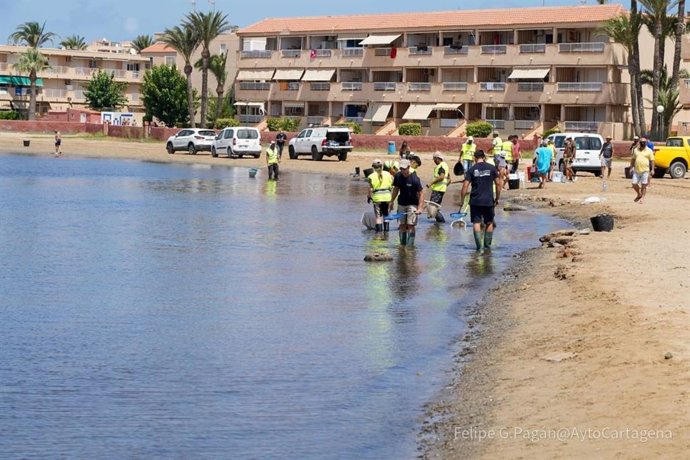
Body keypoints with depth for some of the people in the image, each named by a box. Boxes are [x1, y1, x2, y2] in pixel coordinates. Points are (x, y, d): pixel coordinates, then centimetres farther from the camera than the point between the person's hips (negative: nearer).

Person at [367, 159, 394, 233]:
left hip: (377, 197, -3)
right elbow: (391, 186, 4)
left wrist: (369, 197, 6)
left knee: (378, 216, 1)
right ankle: (386, 229, 22)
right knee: (386, 214, 18)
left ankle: (379, 232, -3)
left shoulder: (371, 176, -6)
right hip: (387, 196, 3)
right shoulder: (388, 174, 4)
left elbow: (370, 189, -9)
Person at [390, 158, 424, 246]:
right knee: (402, 225, 7)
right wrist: (391, 201, 16)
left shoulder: (414, 179, -19)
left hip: (412, 204, -5)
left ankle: (410, 245, -6)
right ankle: (402, 244, 14)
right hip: (401, 203, 5)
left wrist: (419, 208, -25)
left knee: (410, 225, -10)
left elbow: (421, 193, -18)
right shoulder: (398, 176, -4)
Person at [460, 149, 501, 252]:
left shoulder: (471, 170, -1)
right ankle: (487, 245, 18)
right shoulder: (492, 168, 1)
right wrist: (497, 198, 11)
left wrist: (462, 200, 2)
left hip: (475, 201, -1)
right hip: (489, 201, 1)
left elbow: (465, 186, -7)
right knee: (489, 223, 15)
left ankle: (479, 246, -8)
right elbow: (498, 184, 1)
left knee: (476, 223, 2)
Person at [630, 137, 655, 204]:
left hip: (645, 171, -3)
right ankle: (639, 195, 26)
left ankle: (642, 198, 8)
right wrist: (631, 167, 12)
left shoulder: (649, 151, 1)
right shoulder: (636, 150, 11)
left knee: (643, 185, -1)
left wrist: (652, 169, -6)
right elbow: (633, 159, 17)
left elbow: (652, 160, 0)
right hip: (636, 171, 3)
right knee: (634, 184, 2)